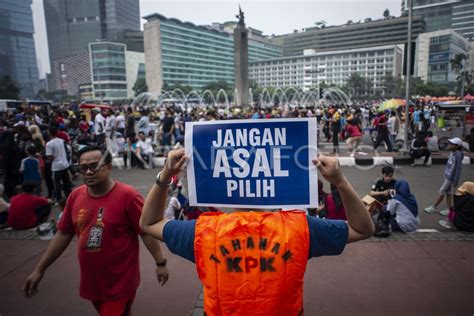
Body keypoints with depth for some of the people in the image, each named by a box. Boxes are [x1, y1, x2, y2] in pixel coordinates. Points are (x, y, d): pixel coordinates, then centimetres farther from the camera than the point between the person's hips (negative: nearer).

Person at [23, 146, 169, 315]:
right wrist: (40, 269, 9)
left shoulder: (127, 195, -19)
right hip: (90, 280, 6)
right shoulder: (76, 196, -3)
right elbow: (63, 234, 6)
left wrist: (160, 263, -11)